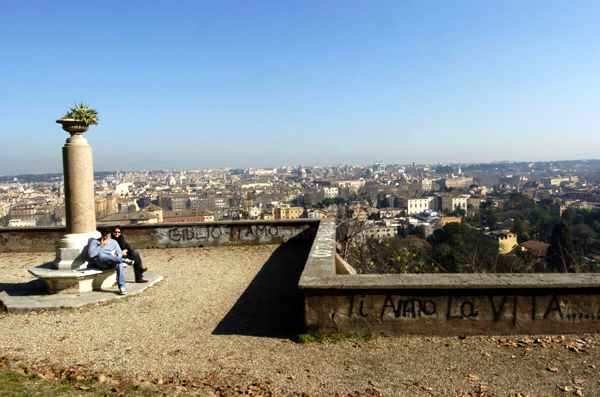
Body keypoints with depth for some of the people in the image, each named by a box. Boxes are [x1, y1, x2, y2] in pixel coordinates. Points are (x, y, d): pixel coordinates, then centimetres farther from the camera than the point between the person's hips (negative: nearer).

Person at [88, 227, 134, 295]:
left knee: (119, 263, -35)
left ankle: (122, 287, -38)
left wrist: (115, 255, -7)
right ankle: (124, 260, -33)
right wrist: (101, 245, -9)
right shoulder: (94, 242, 10)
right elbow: (91, 254, -7)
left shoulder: (113, 242, 22)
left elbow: (120, 253, 16)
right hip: (100, 263, -2)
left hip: (112, 263, 2)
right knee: (100, 255, -38)